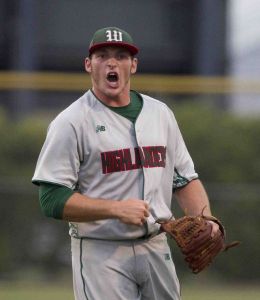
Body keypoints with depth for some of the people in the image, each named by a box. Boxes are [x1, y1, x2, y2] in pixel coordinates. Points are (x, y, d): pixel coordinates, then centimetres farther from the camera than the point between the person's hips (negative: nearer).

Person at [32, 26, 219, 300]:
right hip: (101, 254, -6)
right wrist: (117, 209, -21)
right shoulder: (71, 123, -6)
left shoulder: (160, 114, 13)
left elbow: (186, 179, 18)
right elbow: (53, 200, -12)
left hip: (156, 247, 6)